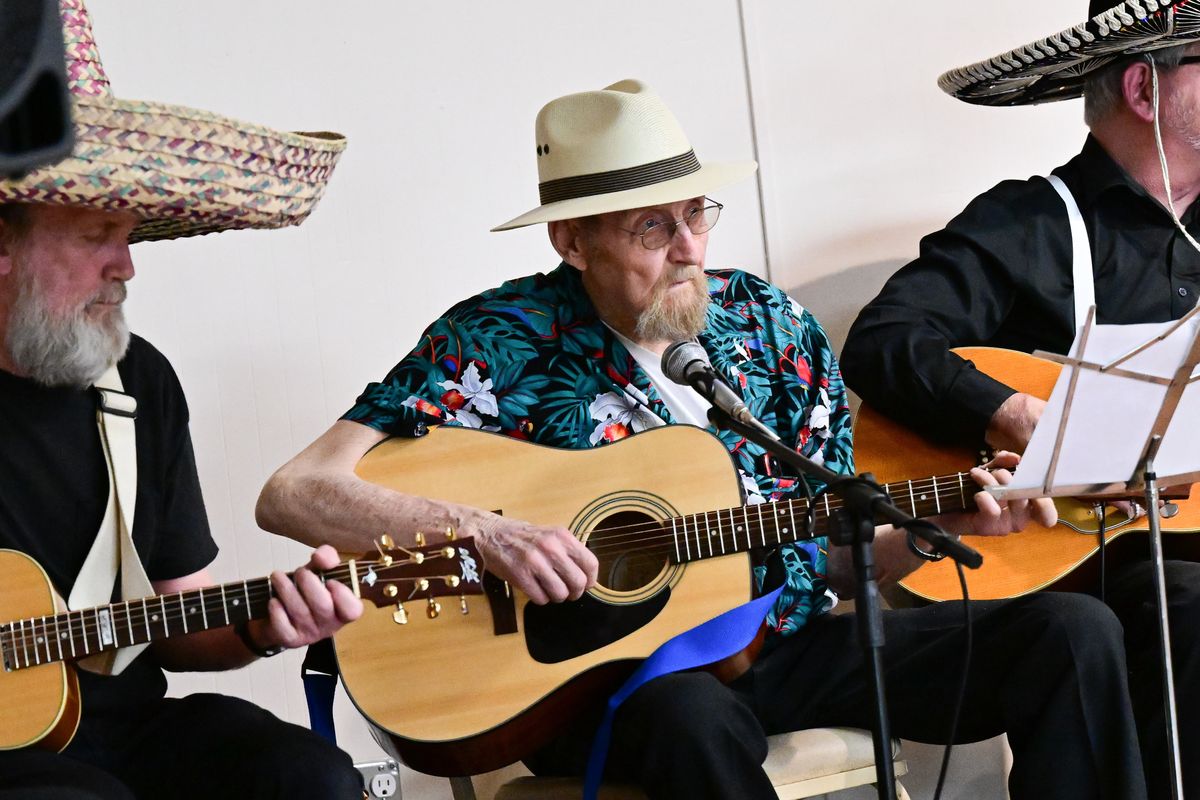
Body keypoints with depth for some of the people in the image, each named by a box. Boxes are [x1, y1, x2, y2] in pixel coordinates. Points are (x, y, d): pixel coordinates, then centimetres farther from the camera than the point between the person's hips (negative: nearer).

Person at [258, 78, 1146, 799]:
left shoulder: (767, 323, 6)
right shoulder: (501, 341, -8)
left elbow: (836, 556, 11)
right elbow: (292, 494, -16)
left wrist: (938, 528, -9)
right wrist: (482, 530, -28)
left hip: (788, 645, 5)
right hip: (600, 670, -5)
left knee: (1073, 632, -10)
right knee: (694, 715, -42)